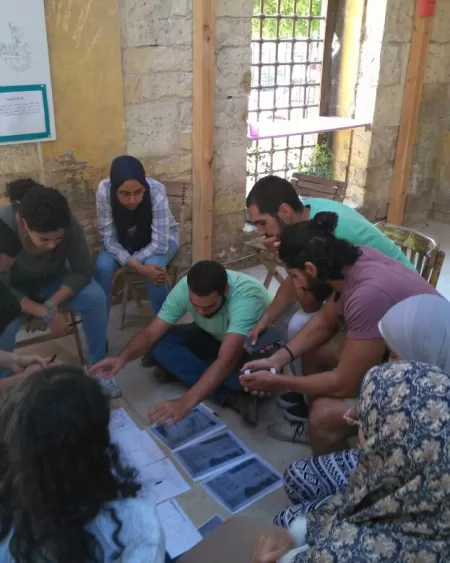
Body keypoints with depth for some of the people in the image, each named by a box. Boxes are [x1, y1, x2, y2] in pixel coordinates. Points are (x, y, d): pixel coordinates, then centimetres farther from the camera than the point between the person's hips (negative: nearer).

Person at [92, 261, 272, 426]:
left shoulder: (246, 296, -42)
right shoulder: (184, 288, -27)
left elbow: (227, 361, -50)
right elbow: (151, 333, -22)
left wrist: (185, 403, -58)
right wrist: (122, 358, -42)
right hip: (214, 337, 5)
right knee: (161, 346, -21)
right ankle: (230, 396, -22)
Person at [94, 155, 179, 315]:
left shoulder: (156, 191, -35)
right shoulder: (104, 190, -31)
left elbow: (159, 243, -31)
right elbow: (109, 239, -25)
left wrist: (129, 260, -30)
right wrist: (139, 267, -37)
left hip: (162, 237, -1)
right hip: (125, 239, 2)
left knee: (154, 266, -31)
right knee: (103, 266, -25)